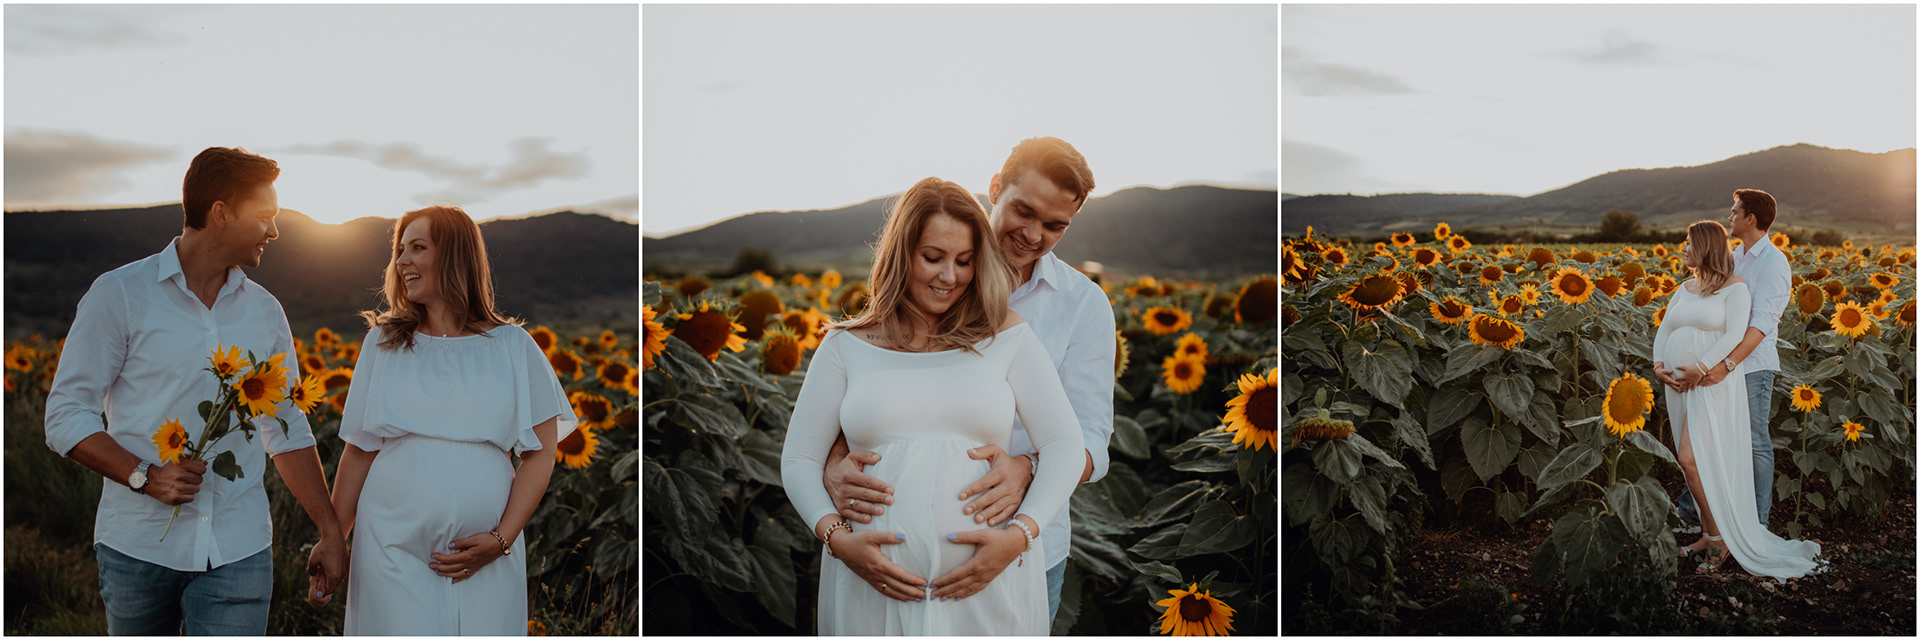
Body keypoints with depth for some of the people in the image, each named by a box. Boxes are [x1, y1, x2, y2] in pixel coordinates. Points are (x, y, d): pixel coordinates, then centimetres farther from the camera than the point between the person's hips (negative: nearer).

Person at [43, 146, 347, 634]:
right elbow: (65, 418, -3)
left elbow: (289, 433, 15)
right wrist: (145, 476, -17)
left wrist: (331, 532, 10)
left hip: (238, 552, 2)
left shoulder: (265, 312, 11)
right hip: (139, 544, -2)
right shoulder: (119, 295, -2)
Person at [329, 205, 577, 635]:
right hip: (393, 550, 1)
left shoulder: (512, 346, 5)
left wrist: (501, 539, -9)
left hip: (487, 557, 0)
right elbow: (358, 453, 10)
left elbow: (540, 454, 1)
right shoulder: (384, 344, 10)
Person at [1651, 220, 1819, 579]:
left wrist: (1700, 368, -22)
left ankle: (1719, 536, -6)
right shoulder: (1685, 289, 17)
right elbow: (1663, 332, 14)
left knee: (1691, 458, -16)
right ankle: (1710, 533, 15)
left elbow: (1734, 336, -15)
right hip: (1680, 385, 7)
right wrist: (1658, 365, -4)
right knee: (1697, 464, 7)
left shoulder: (1735, 287, -4)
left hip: (1714, 384, -7)